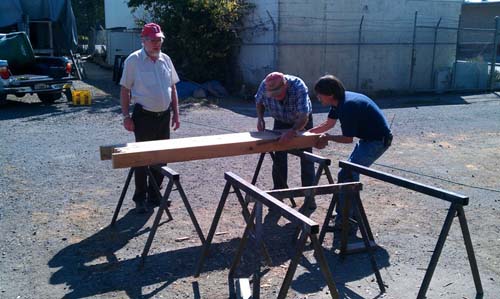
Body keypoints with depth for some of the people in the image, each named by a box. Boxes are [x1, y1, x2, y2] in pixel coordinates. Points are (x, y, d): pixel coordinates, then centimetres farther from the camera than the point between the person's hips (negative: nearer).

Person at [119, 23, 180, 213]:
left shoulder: (165, 59, 8)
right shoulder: (133, 60, -7)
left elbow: (172, 88, 14)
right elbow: (125, 90, -6)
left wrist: (176, 113, 9)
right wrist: (126, 116, -11)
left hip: (164, 116, 5)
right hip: (144, 116, -5)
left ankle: (154, 194, 27)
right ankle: (140, 198, 15)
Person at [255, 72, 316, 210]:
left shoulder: (298, 86, -40)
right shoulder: (264, 86, -29)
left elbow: (303, 117, -45)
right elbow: (259, 101, -5)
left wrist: (292, 130, -62)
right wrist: (260, 117, -22)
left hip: (302, 121, -3)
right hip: (281, 121, 3)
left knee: (306, 159, -1)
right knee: (279, 158, 4)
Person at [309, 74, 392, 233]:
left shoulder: (348, 107, -28)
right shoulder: (339, 101, 1)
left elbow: (348, 138, -19)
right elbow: (328, 123, 14)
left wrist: (328, 137, -4)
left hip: (378, 141, -10)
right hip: (368, 138, 10)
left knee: (347, 175, -12)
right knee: (350, 174, 13)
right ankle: (344, 216, 26)